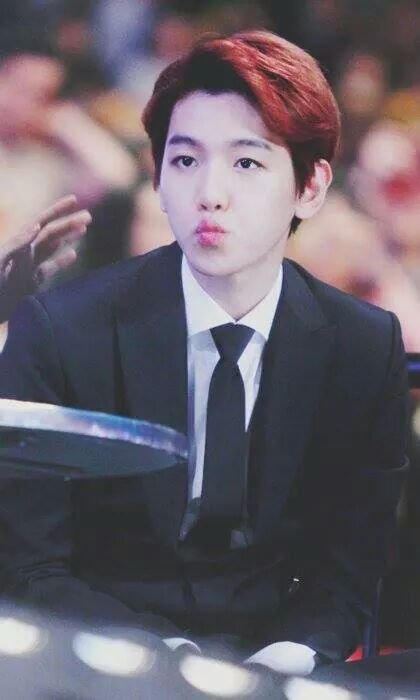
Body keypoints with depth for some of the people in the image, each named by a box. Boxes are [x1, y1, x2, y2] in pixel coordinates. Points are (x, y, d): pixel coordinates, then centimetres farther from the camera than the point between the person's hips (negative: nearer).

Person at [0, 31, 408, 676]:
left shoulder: (366, 349, 1)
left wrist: (296, 653, -15)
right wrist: (167, 660, -18)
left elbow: (345, 570, 6)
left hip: (274, 668, 2)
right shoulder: (59, 332, -7)